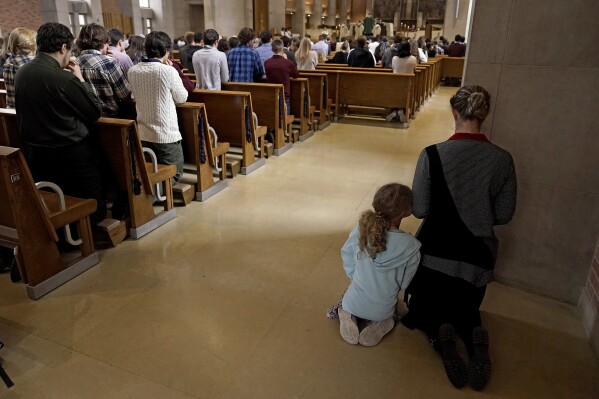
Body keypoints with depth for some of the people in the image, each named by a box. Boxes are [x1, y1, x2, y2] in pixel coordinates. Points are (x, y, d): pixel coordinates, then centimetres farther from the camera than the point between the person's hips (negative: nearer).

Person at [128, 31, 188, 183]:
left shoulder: (133, 71, 1)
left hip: (143, 134, 6)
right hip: (166, 134, -6)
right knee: (174, 174, 10)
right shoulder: (168, 71, -16)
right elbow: (182, 98, -2)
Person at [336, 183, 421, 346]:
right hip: (382, 310, -1)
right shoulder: (411, 246, -26)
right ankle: (380, 325, 6)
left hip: (353, 303, 1)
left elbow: (347, 256, -3)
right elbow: (404, 283, -11)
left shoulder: (360, 230, -20)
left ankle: (348, 317, 8)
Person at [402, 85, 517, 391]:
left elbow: (419, 209, -12)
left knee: (425, 308, 22)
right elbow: (504, 214, -2)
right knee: (466, 309, 26)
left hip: (435, 250, -2)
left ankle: (440, 336, -9)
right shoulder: (502, 159, -11)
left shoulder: (432, 155, -18)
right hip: (476, 254, 2)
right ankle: (475, 338, -5)